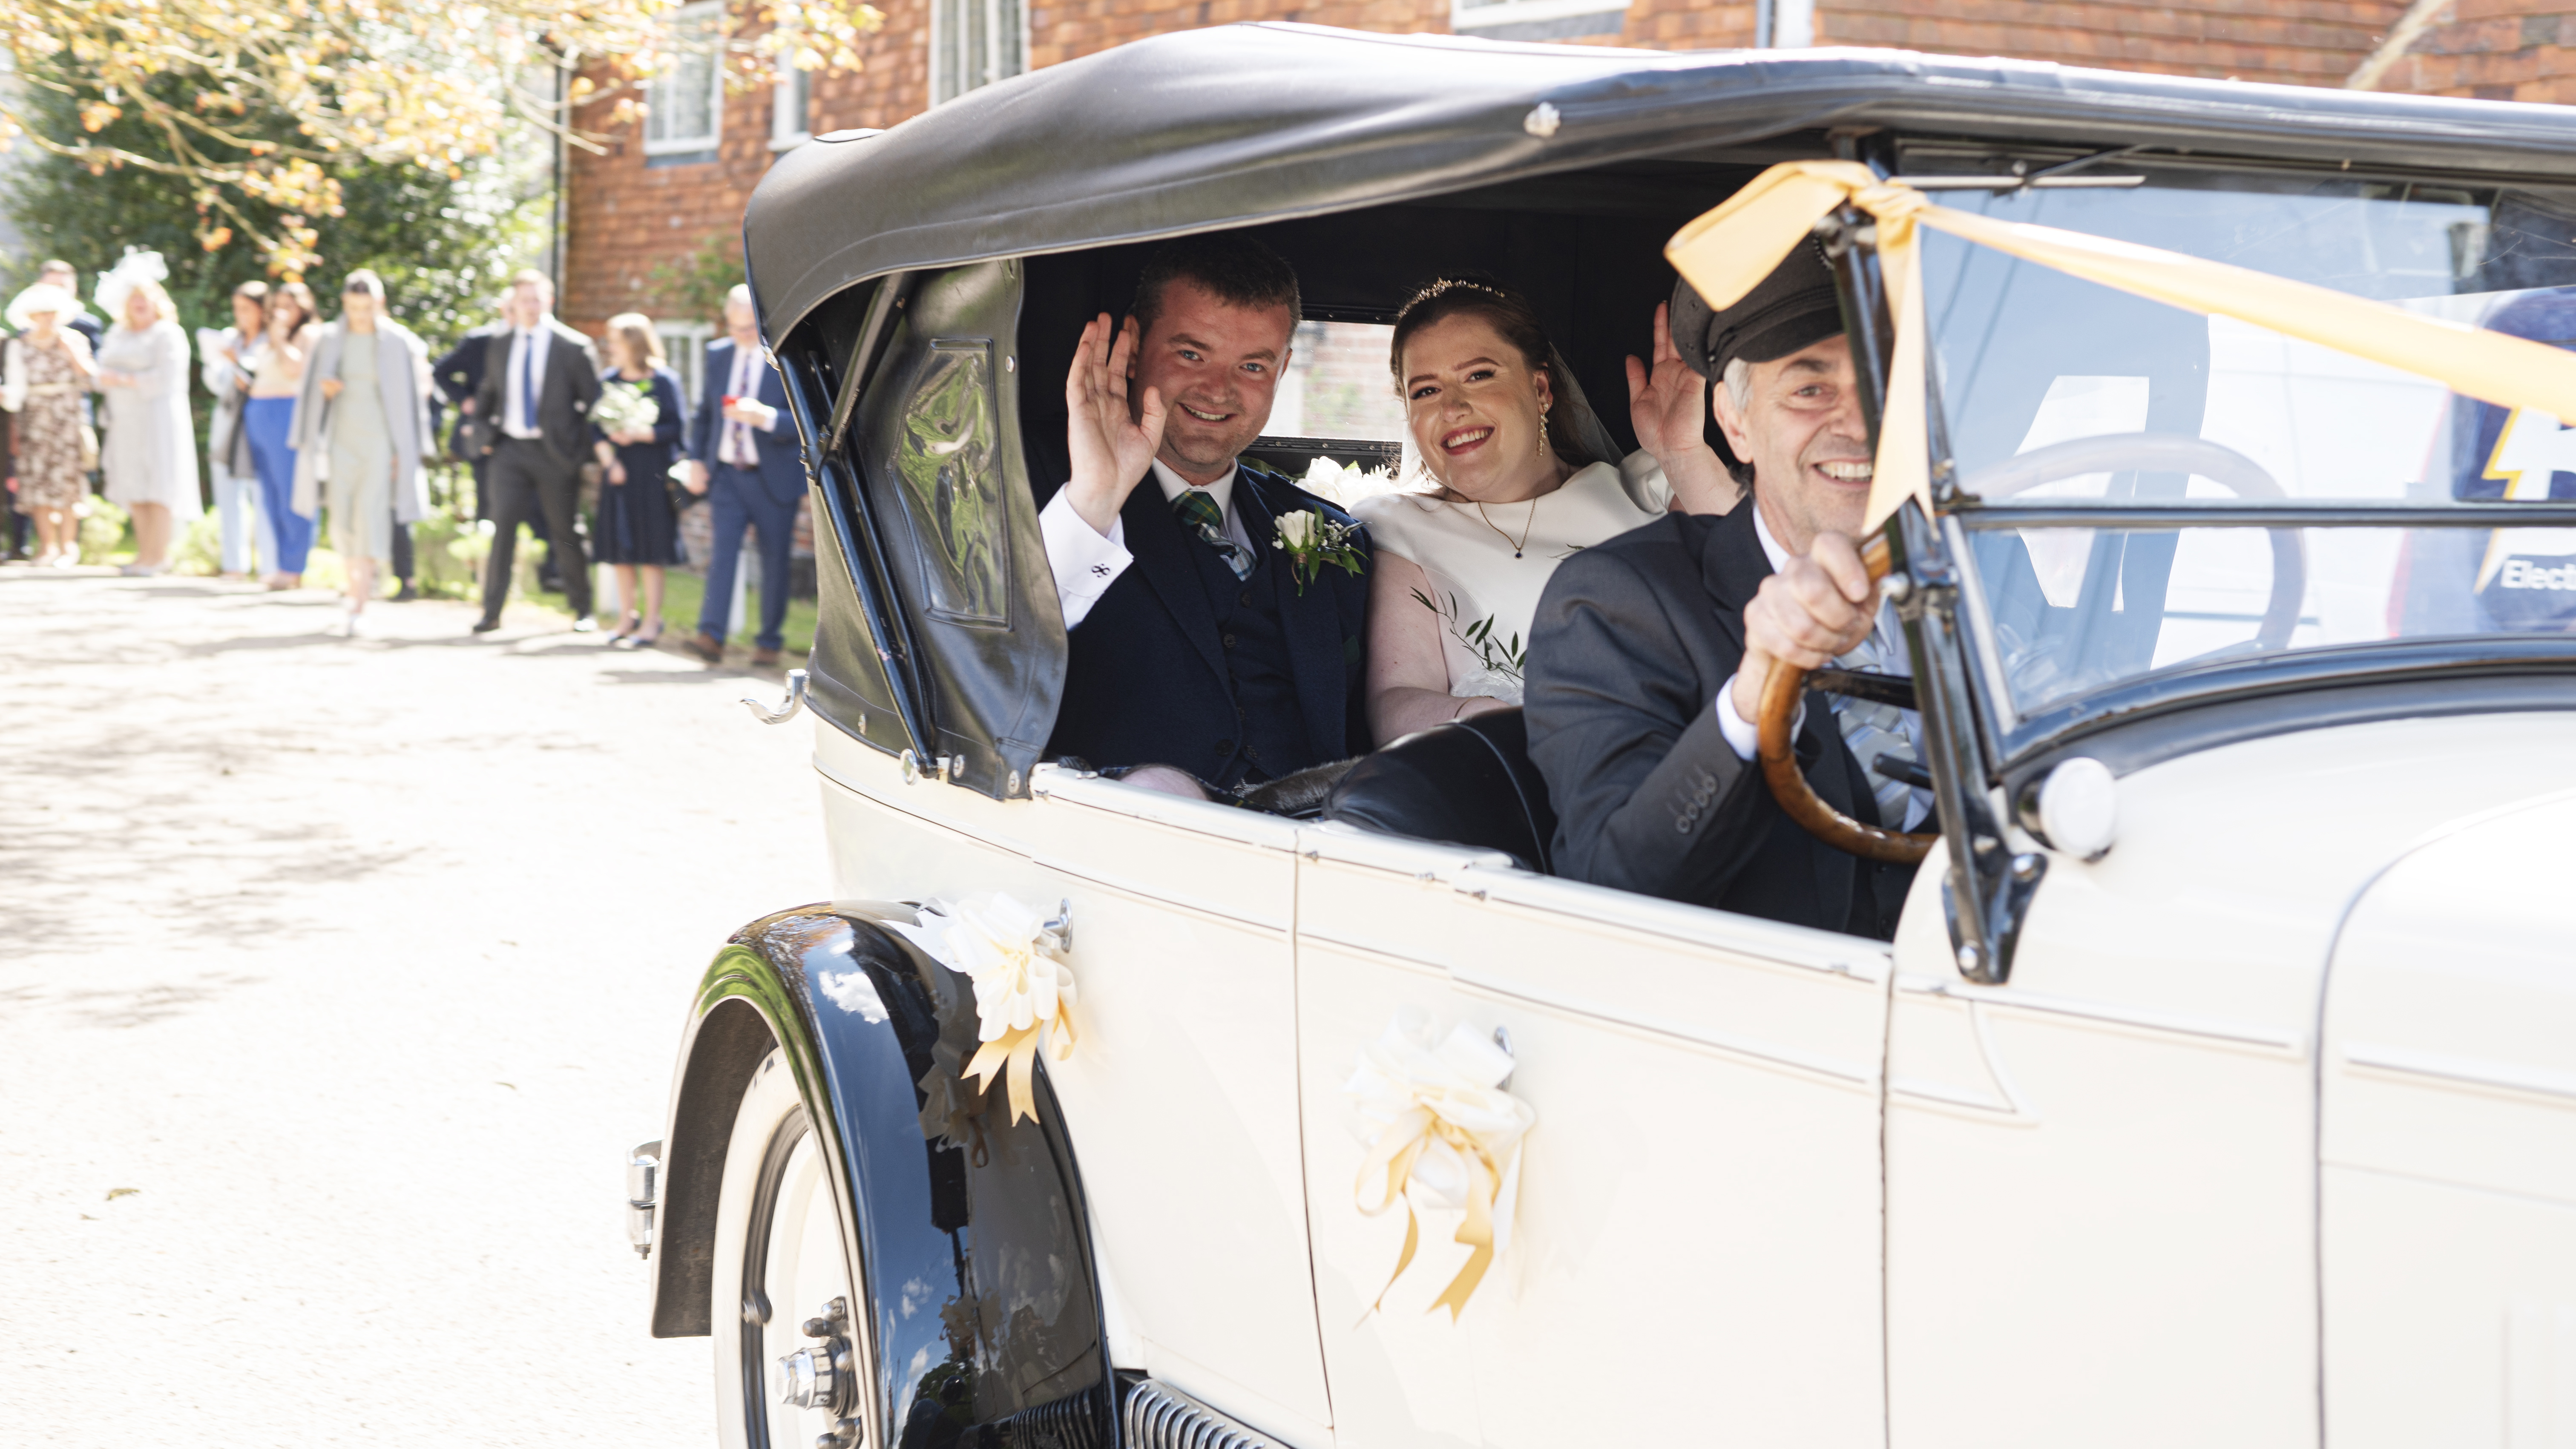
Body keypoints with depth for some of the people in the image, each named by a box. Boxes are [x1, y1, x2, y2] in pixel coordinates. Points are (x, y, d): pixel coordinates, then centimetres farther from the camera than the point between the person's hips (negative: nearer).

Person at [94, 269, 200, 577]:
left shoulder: (167, 334, -4)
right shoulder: (118, 333, 17)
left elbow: (166, 378, -14)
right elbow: (104, 370, 14)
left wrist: (126, 380, -10)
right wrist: (106, 379, -9)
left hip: (158, 418, -6)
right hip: (126, 420, 6)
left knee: (158, 484, -8)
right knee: (134, 489, 3)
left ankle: (157, 554, -6)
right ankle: (145, 551, 7)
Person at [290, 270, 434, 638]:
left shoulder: (398, 343, -3)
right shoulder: (329, 340, 5)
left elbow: (411, 395, 0)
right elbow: (311, 390, 13)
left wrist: (405, 452, -4)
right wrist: (324, 388, -11)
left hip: (380, 442, -3)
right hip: (341, 440, 3)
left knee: (371, 518, -12)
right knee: (343, 523, 4)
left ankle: (359, 608, -14)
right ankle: (359, 587, 24)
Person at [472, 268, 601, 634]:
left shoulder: (573, 347, -5)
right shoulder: (498, 346, 8)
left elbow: (594, 401, -2)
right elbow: (490, 392, 22)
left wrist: (584, 448, -5)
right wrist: (480, 431, 14)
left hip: (554, 453, -3)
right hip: (510, 449, 3)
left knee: (566, 533, 6)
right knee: (502, 527, -5)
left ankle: (583, 610, 19)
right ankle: (491, 612, -1)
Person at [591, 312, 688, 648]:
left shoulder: (663, 380, -6)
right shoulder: (608, 381, 9)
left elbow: (678, 426, -8)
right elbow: (596, 427, 7)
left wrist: (640, 434, -18)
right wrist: (609, 460, -7)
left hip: (651, 472, -5)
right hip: (617, 468, 5)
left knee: (650, 548, -2)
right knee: (621, 547, 7)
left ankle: (652, 622, 4)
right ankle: (627, 617, 18)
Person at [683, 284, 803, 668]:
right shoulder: (718, 354, 8)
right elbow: (704, 412, 18)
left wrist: (764, 416, -29)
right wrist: (696, 460, 9)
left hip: (773, 478, -3)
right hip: (727, 474, 3)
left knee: (774, 561, 5)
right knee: (723, 551, -9)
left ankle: (769, 642, 15)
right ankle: (712, 636, -16)